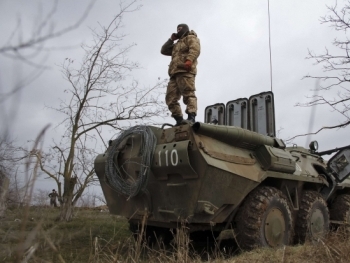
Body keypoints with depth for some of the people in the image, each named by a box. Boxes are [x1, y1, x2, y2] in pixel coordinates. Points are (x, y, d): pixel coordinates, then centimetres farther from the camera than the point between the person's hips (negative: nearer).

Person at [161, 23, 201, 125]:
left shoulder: (191, 38, 14)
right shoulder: (177, 44, 39)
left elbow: (195, 49, -7)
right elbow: (164, 51, 37)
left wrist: (189, 60, -24)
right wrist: (171, 39, 29)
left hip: (185, 71, -8)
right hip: (174, 73, 9)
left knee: (188, 94, -20)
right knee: (171, 98, -3)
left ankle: (191, 117, -30)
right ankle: (179, 119, -5)